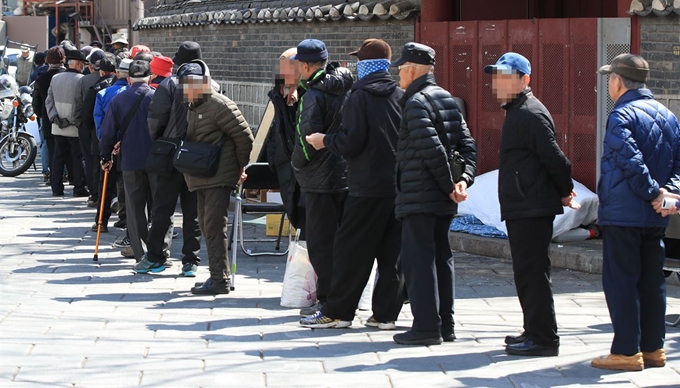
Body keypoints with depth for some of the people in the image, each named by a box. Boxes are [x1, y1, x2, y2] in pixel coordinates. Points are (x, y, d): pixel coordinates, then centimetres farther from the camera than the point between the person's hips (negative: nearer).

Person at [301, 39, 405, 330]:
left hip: (368, 186, -5)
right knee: (392, 251, 7)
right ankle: (386, 313, 9)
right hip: (400, 184, 5)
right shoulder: (402, 96, 7)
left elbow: (351, 142, -14)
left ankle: (337, 312, 6)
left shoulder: (360, 97, -8)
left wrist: (325, 141, 2)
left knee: (351, 249, 2)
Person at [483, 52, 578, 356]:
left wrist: (565, 192, -8)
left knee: (532, 273, -9)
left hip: (532, 208, -11)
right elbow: (551, 158, 22)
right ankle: (535, 331, 23)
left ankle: (543, 338, -7)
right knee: (526, 273, 16)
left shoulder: (531, 114, -15)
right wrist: (564, 192, 17)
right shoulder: (517, 112, 19)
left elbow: (554, 158, -20)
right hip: (521, 208, 11)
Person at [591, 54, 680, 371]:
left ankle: (626, 351, -2)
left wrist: (654, 193, -14)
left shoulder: (622, 116, -13)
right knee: (652, 281, 12)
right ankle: (653, 348, 17)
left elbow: (631, 163, -23)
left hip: (622, 214, -7)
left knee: (620, 281, -2)